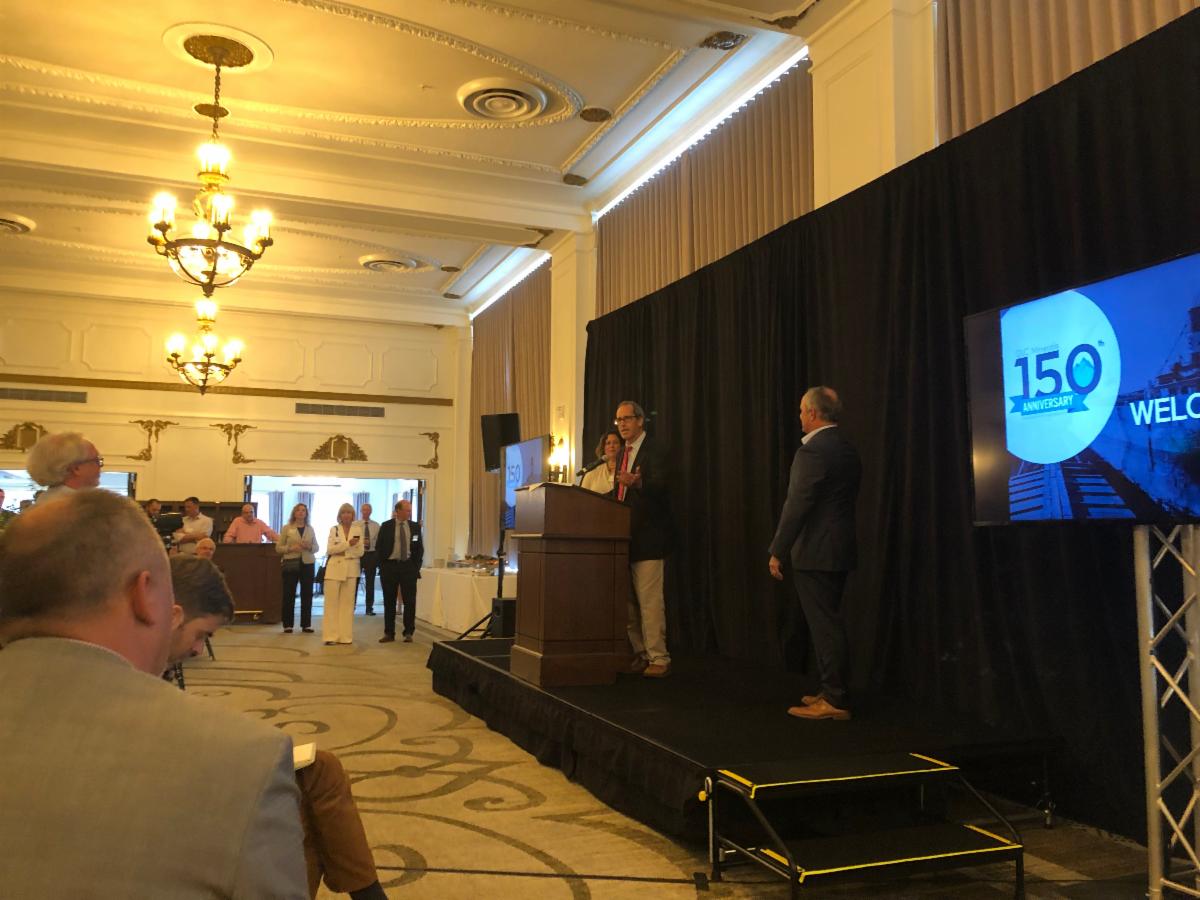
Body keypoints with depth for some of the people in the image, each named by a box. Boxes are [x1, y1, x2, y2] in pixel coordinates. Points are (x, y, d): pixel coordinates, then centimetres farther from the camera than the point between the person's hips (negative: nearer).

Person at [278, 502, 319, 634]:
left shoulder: (310, 529, 10)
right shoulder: (287, 528, 3)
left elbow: (317, 547, 12)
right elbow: (278, 548, 2)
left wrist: (309, 546, -9)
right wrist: (291, 548, -15)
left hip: (307, 564, 2)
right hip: (291, 564, -2)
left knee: (307, 594, 3)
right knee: (289, 595, 0)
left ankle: (306, 624, 10)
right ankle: (288, 625, 8)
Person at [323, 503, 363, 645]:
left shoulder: (358, 530, 7)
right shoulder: (334, 529, 7)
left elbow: (360, 552, 3)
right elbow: (329, 550, -4)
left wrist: (342, 552, -9)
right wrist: (348, 544, -14)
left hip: (351, 570, 1)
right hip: (334, 569, 0)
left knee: (347, 603, 2)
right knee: (331, 602, -4)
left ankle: (346, 636, 7)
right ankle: (330, 636, -1)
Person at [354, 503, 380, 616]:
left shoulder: (376, 525, 5)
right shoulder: (354, 525, 1)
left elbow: (379, 541, 5)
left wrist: (379, 557, -4)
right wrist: (360, 542, -20)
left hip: (372, 555, 1)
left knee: (370, 582, 6)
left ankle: (369, 608, 13)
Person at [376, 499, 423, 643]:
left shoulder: (415, 526, 5)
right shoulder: (386, 526, 0)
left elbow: (419, 548, 9)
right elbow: (380, 547, 2)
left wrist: (416, 566, 1)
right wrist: (382, 567, -3)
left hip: (408, 567, 1)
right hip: (390, 566, -1)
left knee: (410, 601, 1)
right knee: (389, 602, 5)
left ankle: (408, 633, 9)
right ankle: (389, 633, 13)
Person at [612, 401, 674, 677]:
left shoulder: (653, 451, -9)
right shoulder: (624, 452, 18)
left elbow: (659, 486, -25)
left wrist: (635, 482, -42)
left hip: (647, 537, -9)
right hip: (626, 536, 9)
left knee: (650, 601, -7)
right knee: (629, 602, 13)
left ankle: (659, 659, 0)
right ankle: (641, 654, 23)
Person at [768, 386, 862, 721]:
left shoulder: (811, 451, -17)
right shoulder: (848, 450, 12)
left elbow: (797, 505, -19)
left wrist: (777, 551, -14)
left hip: (815, 551, -9)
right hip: (840, 548, 9)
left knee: (824, 625, -3)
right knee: (828, 622, 17)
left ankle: (834, 700, 3)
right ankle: (832, 691, 26)